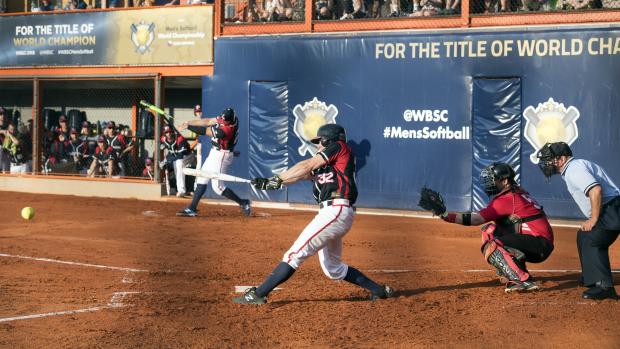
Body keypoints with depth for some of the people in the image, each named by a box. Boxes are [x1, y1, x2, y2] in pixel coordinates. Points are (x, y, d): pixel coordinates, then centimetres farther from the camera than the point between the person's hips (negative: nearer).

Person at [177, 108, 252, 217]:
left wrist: (188, 126, -12)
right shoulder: (229, 119, -8)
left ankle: (243, 203, 7)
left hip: (221, 156, -10)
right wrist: (189, 122, -4)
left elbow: (204, 131, -22)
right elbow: (209, 121, 0)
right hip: (215, 153, 10)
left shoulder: (225, 130, -31)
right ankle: (191, 209, 15)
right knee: (201, 179, 12)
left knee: (218, 187, -5)